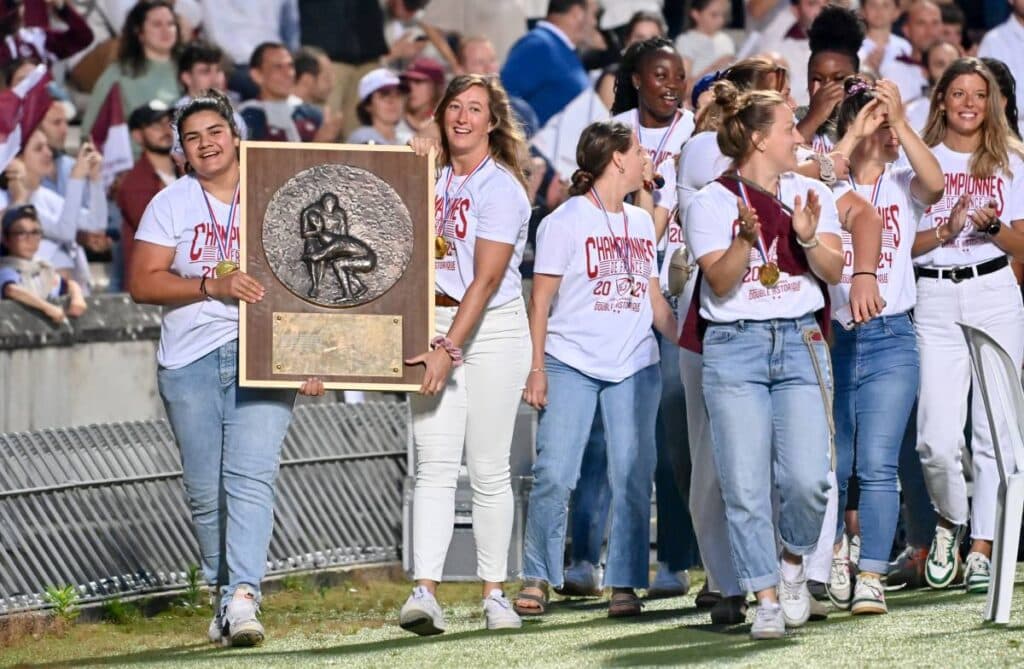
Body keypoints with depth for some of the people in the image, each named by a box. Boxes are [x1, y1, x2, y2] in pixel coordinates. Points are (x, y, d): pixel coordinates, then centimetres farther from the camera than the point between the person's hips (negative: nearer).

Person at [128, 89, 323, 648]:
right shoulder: (170, 205, 9)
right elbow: (143, 283, 0)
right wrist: (213, 286, -13)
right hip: (190, 360, 2)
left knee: (251, 476, -17)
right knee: (205, 491, 3)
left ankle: (244, 596, -26)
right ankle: (223, 592, 18)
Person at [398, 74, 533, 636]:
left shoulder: (500, 187, -8)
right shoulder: (436, 178, 13)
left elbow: (486, 278, -16)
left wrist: (451, 348, -23)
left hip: (492, 328, -5)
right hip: (435, 324, 5)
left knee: (489, 467, -1)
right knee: (434, 465, -6)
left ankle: (494, 593, 7)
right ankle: (425, 592, -15)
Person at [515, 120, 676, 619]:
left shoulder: (640, 223, 15)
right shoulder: (565, 222, -2)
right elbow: (541, 301, -3)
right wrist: (536, 368, -9)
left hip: (635, 368, 5)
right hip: (570, 366, -5)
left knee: (632, 476, -1)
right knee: (554, 475, -8)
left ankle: (624, 584, 4)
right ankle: (537, 579, 1)